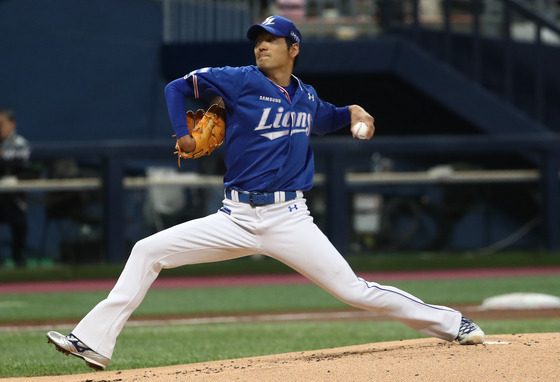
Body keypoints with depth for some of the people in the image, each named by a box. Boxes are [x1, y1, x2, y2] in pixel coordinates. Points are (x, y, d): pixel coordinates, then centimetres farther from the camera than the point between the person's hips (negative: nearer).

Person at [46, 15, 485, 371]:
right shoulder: (241, 81, -1)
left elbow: (322, 119, 33)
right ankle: (94, 342, -8)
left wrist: (351, 113, 14)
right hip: (235, 220, 0)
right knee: (148, 251, -10)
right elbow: (178, 87, 5)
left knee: (353, 289, -7)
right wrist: (183, 133, -5)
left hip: (288, 220, 0)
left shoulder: (307, 97, 10)